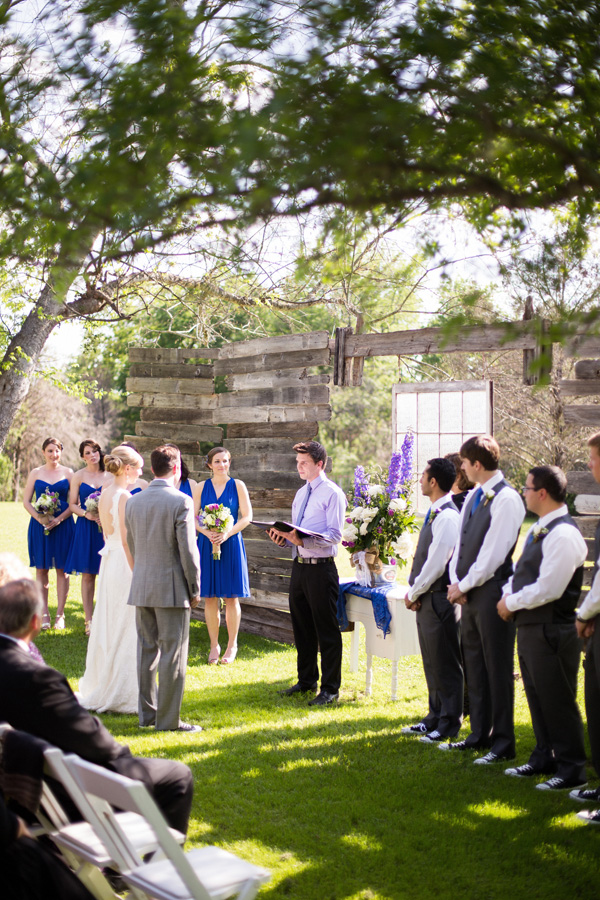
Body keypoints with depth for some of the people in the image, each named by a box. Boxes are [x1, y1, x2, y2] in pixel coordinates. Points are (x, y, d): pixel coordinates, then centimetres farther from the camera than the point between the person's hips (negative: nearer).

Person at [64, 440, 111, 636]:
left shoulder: (109, 476, 7)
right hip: (86, 528, -1)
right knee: (88, 574, 0)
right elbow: (72, 505, 3)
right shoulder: (79, 476, 4)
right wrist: (87, 513, -14)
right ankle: (89, 620, 6)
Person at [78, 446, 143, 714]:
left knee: (107, 627, 16)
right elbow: (126, 540, -18)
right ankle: (120, 694, 5)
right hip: (124, 565, -9)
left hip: (108, 563, 9)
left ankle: (99, 688, 26)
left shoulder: (105, 494, 9)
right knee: (125, 631, -1)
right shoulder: (124, 497, -17)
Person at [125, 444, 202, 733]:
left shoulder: (133, 502, 5)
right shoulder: (181, 502, -13)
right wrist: (195, 589, -3)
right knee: (173, 654, 1)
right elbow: (188, 550, -13)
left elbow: (132, 546, 13)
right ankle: (168, 719, 4)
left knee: (146, 650, 15)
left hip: (141, 587, 6)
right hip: (172, 588, -6)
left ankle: (147, 712, 23)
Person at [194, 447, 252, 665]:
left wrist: (227, 533, -15)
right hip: (207, 545, 2)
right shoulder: (201, 487, 7)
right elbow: (193, 517, 5)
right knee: (210, 597, 2)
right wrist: (207, 532, -14)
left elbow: (247, 516, -2)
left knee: (231, 597, 0)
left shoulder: (237, 485, 3)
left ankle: (232, 646, 11)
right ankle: (214, 646, 12)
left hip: (230, 545, -1)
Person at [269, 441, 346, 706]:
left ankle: (330, 689, 7)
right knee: (302, 628, 17)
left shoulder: (332, 493, -9)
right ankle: (306, 681, 30)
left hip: (320, 568, -8)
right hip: (299, 566, 8)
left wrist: (303, 540, -27)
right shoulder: (301, 494, 16)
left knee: (327, 630, -1)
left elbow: (334, 535, -17)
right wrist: (283, 537, 0)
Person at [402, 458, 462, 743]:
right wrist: (415, 593, 7)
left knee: (445, 663, 0)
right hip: (427, 599, 10)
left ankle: (449, 724, 10)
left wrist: (413, 593, -10)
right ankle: (436, 717, 29)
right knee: (432, 662, 17)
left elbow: (436, 564, -21)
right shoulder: (435, 513, 12)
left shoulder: (447, 517, -19)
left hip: (440, 599, -10)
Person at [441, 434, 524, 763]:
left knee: (497, 668, -1)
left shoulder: (506, 499, -14)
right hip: (468, 592, 9)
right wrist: (455, 581, 1)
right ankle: (479, 735, 25)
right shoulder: (473, 497, 13)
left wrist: (464, 586, -11)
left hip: (491, 592, -9)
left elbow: (493, 554, -18)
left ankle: (502, 742, 8)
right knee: (475, 665, 15)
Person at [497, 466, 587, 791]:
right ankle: (544, 758, 30)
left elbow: (547, 589, -24)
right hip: (529, 627, 10)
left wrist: (511, 603, -12)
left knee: (557, 701, -2)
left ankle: (571, 770, 7)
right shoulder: (538, 529, 12)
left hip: (551, 630, -10)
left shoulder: (563, 535, -20)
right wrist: (507, 593, 2)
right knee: (537, 697, 18)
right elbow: (524, 571, 21)